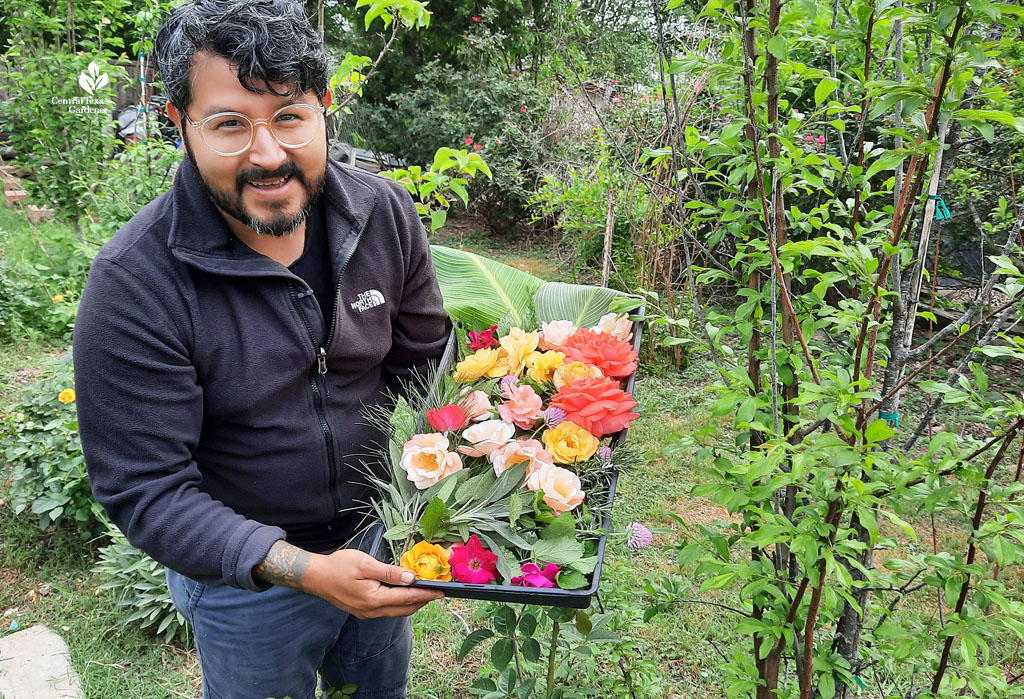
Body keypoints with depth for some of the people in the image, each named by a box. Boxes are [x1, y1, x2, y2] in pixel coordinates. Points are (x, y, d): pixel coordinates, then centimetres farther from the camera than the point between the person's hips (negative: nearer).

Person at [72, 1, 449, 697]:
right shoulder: (133, 284, -26)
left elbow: (426, 364, -2)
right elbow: (146, 491, -23)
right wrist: (302, 569, -34)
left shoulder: (386, 213, -14)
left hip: (380, 540, 4)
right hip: (245, 581, -3)